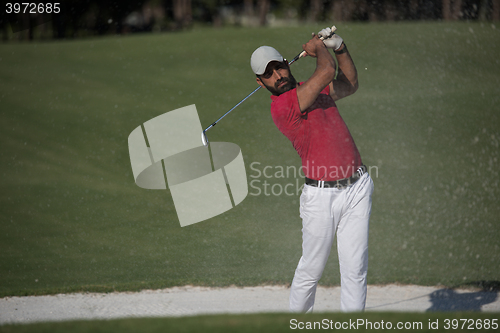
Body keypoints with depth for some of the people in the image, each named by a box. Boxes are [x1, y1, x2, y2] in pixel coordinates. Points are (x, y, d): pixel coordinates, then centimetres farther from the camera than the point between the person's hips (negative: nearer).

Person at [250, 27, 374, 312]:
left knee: (355, 268, 1)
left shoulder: (315, 89, 13)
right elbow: (327, 72, -18)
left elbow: (350, 84, 30)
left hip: (358, 188, 6)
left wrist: (340, 48, 15)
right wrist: (317, 47, 3)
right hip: (321, 195, -5)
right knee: (312, 269, 4)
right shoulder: (281, 107, -14)